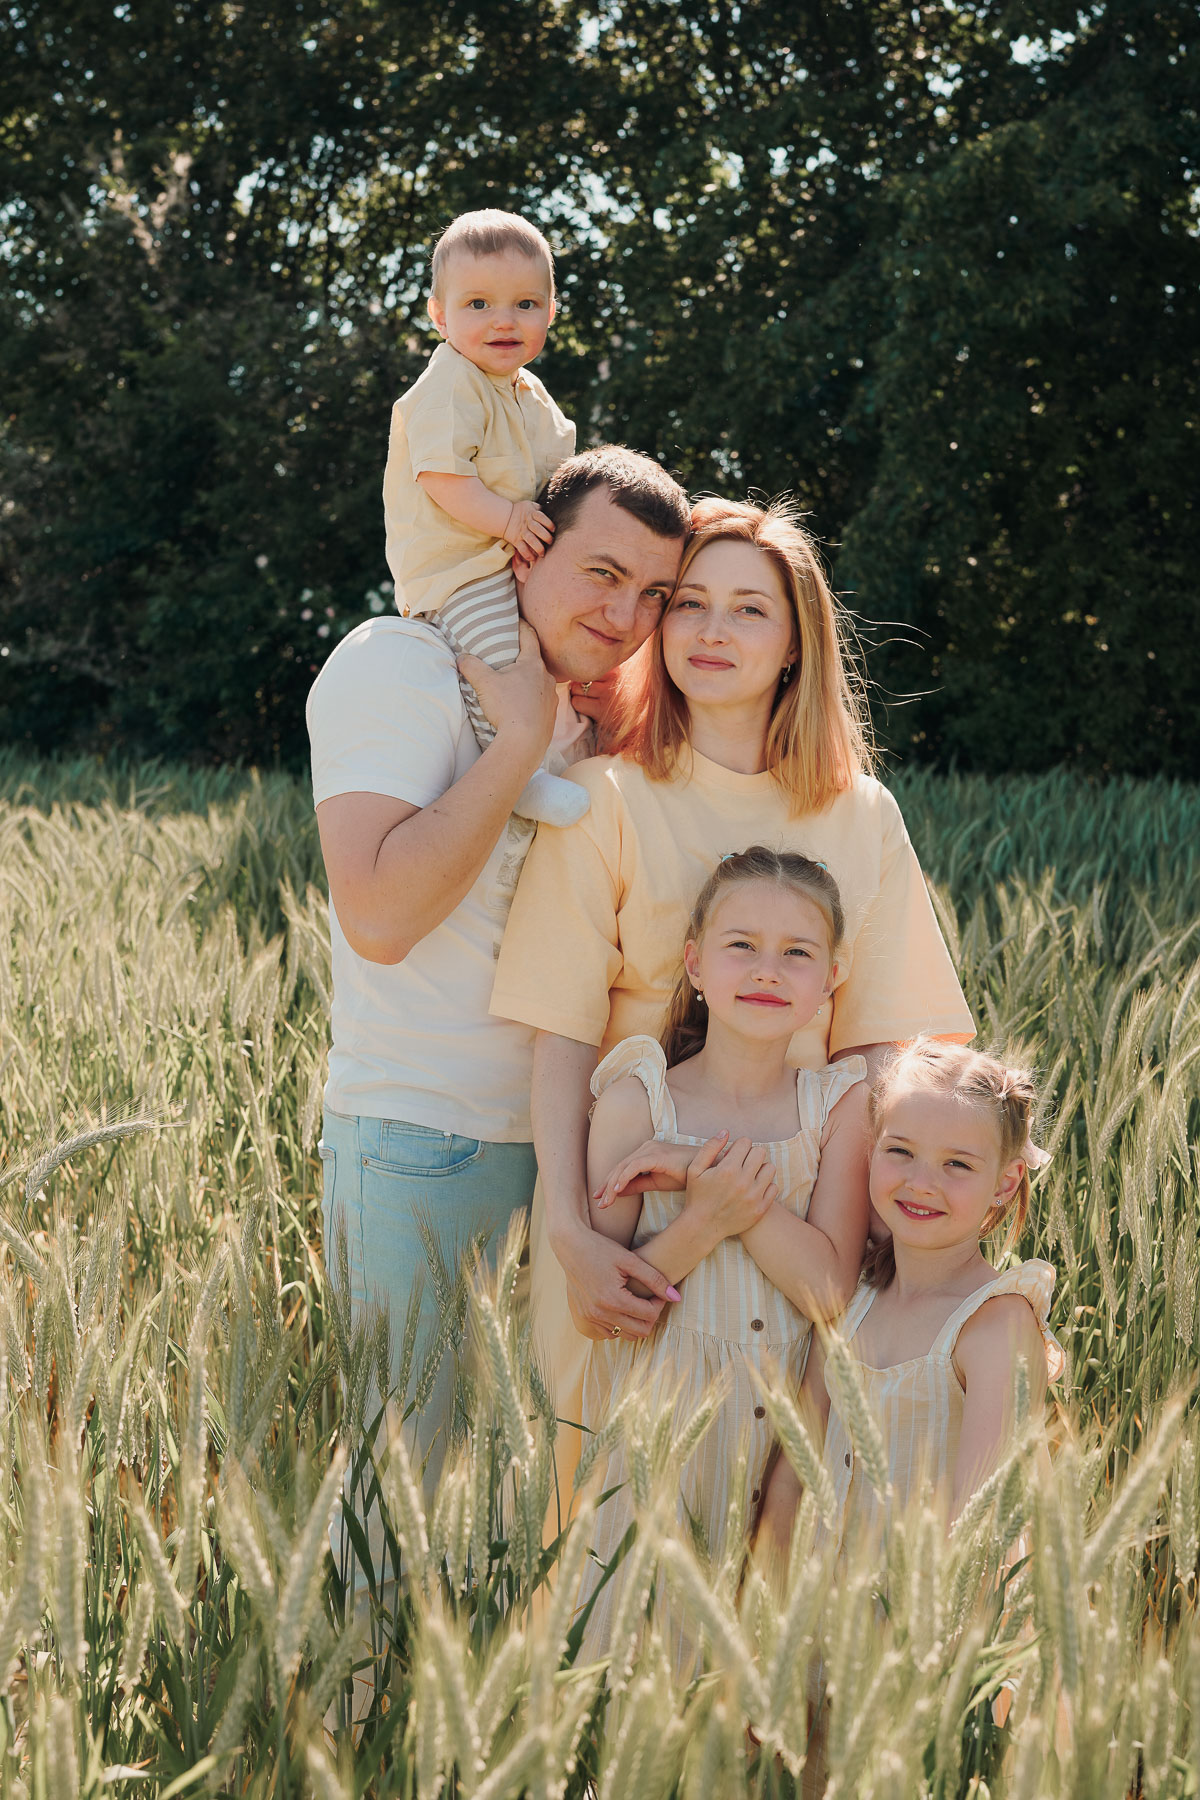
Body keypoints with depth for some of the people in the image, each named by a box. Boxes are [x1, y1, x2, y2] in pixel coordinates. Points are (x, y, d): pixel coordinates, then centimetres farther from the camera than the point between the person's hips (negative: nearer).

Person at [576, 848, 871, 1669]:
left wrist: (702, 1165, -16)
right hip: (662, 1417, -1)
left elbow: (830, 1289, -11)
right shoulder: (638, 1099, -3)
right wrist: (706, 1219, -21)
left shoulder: (841, 1103, 1)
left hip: (790, 1417, 1)